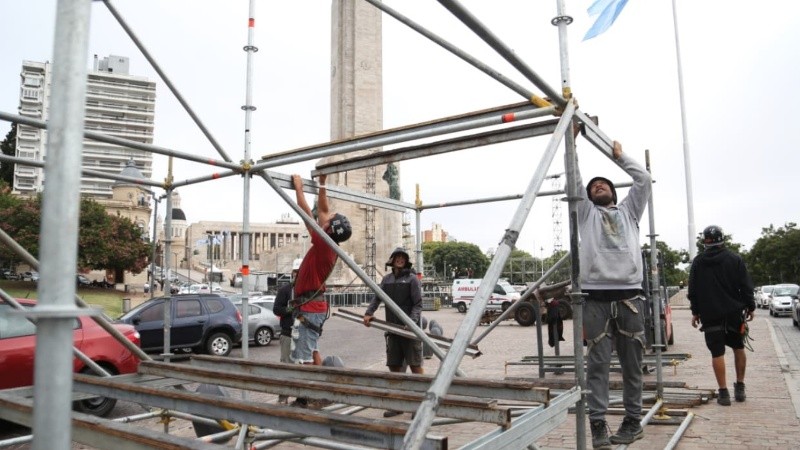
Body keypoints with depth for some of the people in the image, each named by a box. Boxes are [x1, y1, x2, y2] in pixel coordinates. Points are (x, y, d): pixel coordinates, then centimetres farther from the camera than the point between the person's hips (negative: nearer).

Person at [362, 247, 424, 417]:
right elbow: (377, 297, 9)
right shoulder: (387, 279, 13)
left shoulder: (412, 279, -3)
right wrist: (368, 313, -8)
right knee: (394, 366, 10)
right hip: (392, 329, 6)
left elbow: (418, 304, -8)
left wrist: (412, 322, -22)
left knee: (415, 365, -2)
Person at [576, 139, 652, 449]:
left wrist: (620, 156, 24)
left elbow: (643, 180, 15)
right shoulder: (586, 213, 18)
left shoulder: (628, 211, 23)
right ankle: (598, 424, 2)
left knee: (632, 365, 8)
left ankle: (633, 421, 20)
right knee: (598, 364, -3)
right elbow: (574, 181, 10)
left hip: (629, 296, 2)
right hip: (596, 298, -2)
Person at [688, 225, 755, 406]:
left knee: (717, 353, 0)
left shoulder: (698, 262, 1)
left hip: (710, 314, -1)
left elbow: (692, 290, 3)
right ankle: (740, 388, 21)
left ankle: (723, 392, -2)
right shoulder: (734, 259, -1)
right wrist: (750, 307, 8)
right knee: (738, 348, 17)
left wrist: (695, 312, 10)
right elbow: (746, 286, -2)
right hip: (734, 312, 1)